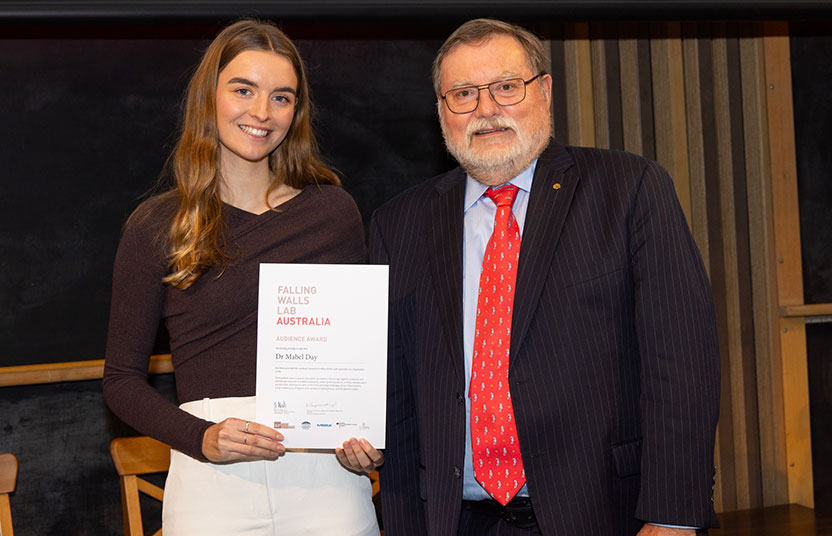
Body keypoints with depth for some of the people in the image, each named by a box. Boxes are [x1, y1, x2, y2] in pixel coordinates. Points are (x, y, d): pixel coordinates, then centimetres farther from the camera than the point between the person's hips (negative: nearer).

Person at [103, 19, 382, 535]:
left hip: (327, 476, 1)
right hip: (212, 481, -1)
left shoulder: (334, 210, 6)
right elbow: (122, 378, 4)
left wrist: (370, 439, -5)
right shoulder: (157, 226, 2)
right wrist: (202, 439, -12)